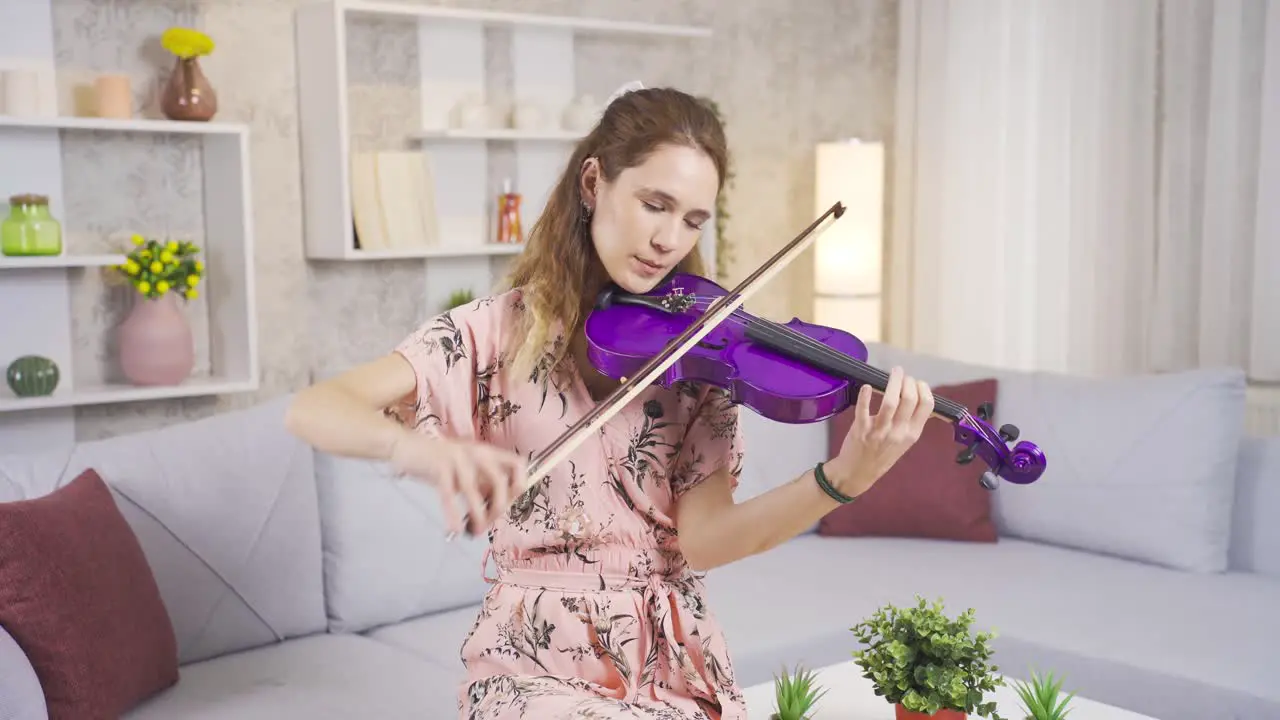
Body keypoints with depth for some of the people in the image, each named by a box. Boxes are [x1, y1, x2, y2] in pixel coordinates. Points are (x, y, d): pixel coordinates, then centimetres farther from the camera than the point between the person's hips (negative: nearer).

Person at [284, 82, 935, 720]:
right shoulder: (496, 332, -5)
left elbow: (703, 540, -11)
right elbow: (311, 410, -15)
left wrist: (845, 477, -27)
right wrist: (418, 446, -37)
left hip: (673, 656, 2)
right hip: (536, 658, -2)